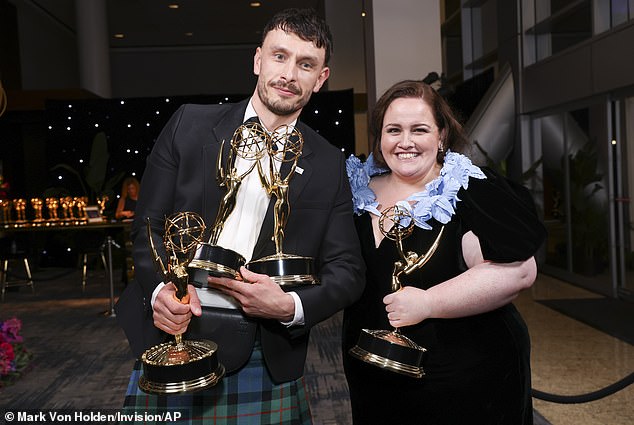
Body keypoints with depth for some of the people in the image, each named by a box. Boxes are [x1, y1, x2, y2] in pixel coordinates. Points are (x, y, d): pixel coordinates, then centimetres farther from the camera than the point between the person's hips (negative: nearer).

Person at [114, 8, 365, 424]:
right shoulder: (190, 124, 0)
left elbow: (347, 270, 2)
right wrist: (161, 288, -14)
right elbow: (148, 224, 3)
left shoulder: (328, 164, 1)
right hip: (170, 339, 1)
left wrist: (291, 306, -16)